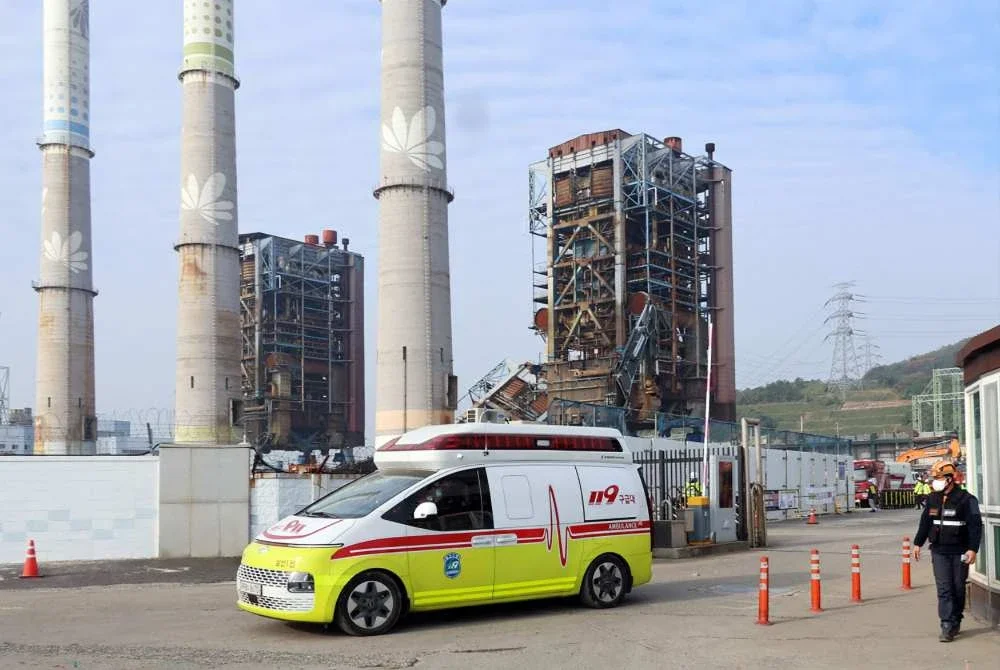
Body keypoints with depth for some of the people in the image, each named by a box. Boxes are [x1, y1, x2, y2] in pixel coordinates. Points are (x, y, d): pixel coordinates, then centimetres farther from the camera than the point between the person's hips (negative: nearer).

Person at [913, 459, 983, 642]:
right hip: (939, 551, 3)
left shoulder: (966, 499, -9)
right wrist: (918, 543, 15)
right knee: (944, 589, -4)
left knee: (958, 589, 7)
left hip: (959, 552, -3)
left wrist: (973, 549, -17)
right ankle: (947, 626, -6)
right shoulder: (932, 499, 6)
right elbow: (925, 522, 15)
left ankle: (955, 622, 21)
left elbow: (975, 526, -10)